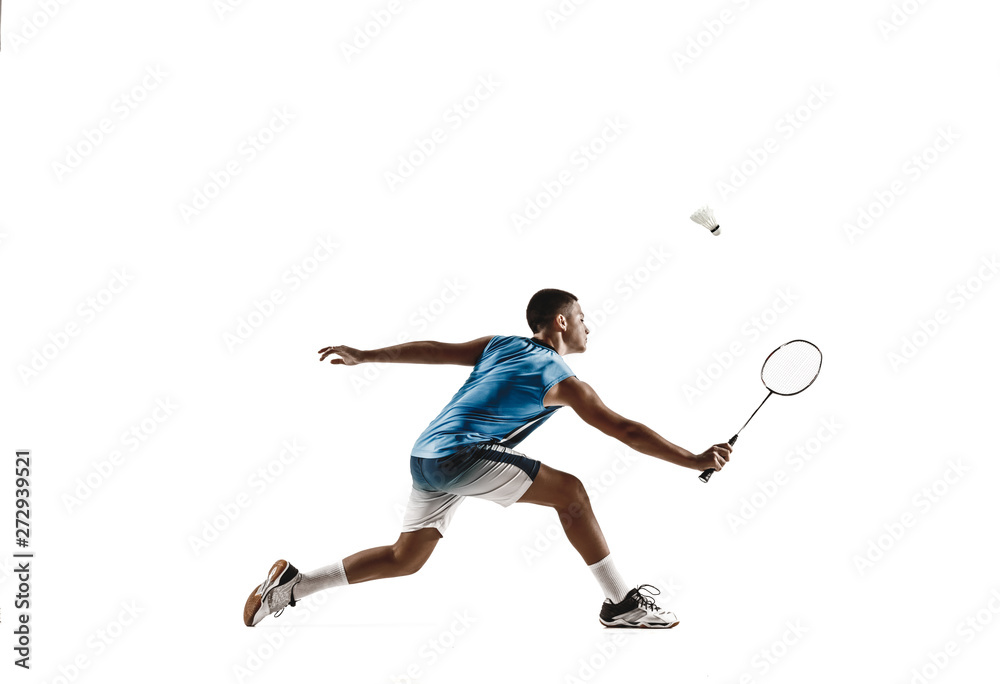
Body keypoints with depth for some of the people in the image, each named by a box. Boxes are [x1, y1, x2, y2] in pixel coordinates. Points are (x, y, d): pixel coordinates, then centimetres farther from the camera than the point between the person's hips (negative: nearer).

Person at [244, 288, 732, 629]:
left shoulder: (500, 346, 18)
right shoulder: (562, 383, -1)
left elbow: (432, 350, 16)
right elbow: (627, 431, -3)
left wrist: (364, 356, 20)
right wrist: (695, 460, 0)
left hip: (425, 455, 8)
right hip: (462, 454, -8)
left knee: (405, 558, 16)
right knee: (569, 491, -7)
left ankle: (293, 584, 15)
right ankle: (622, 602, -5)